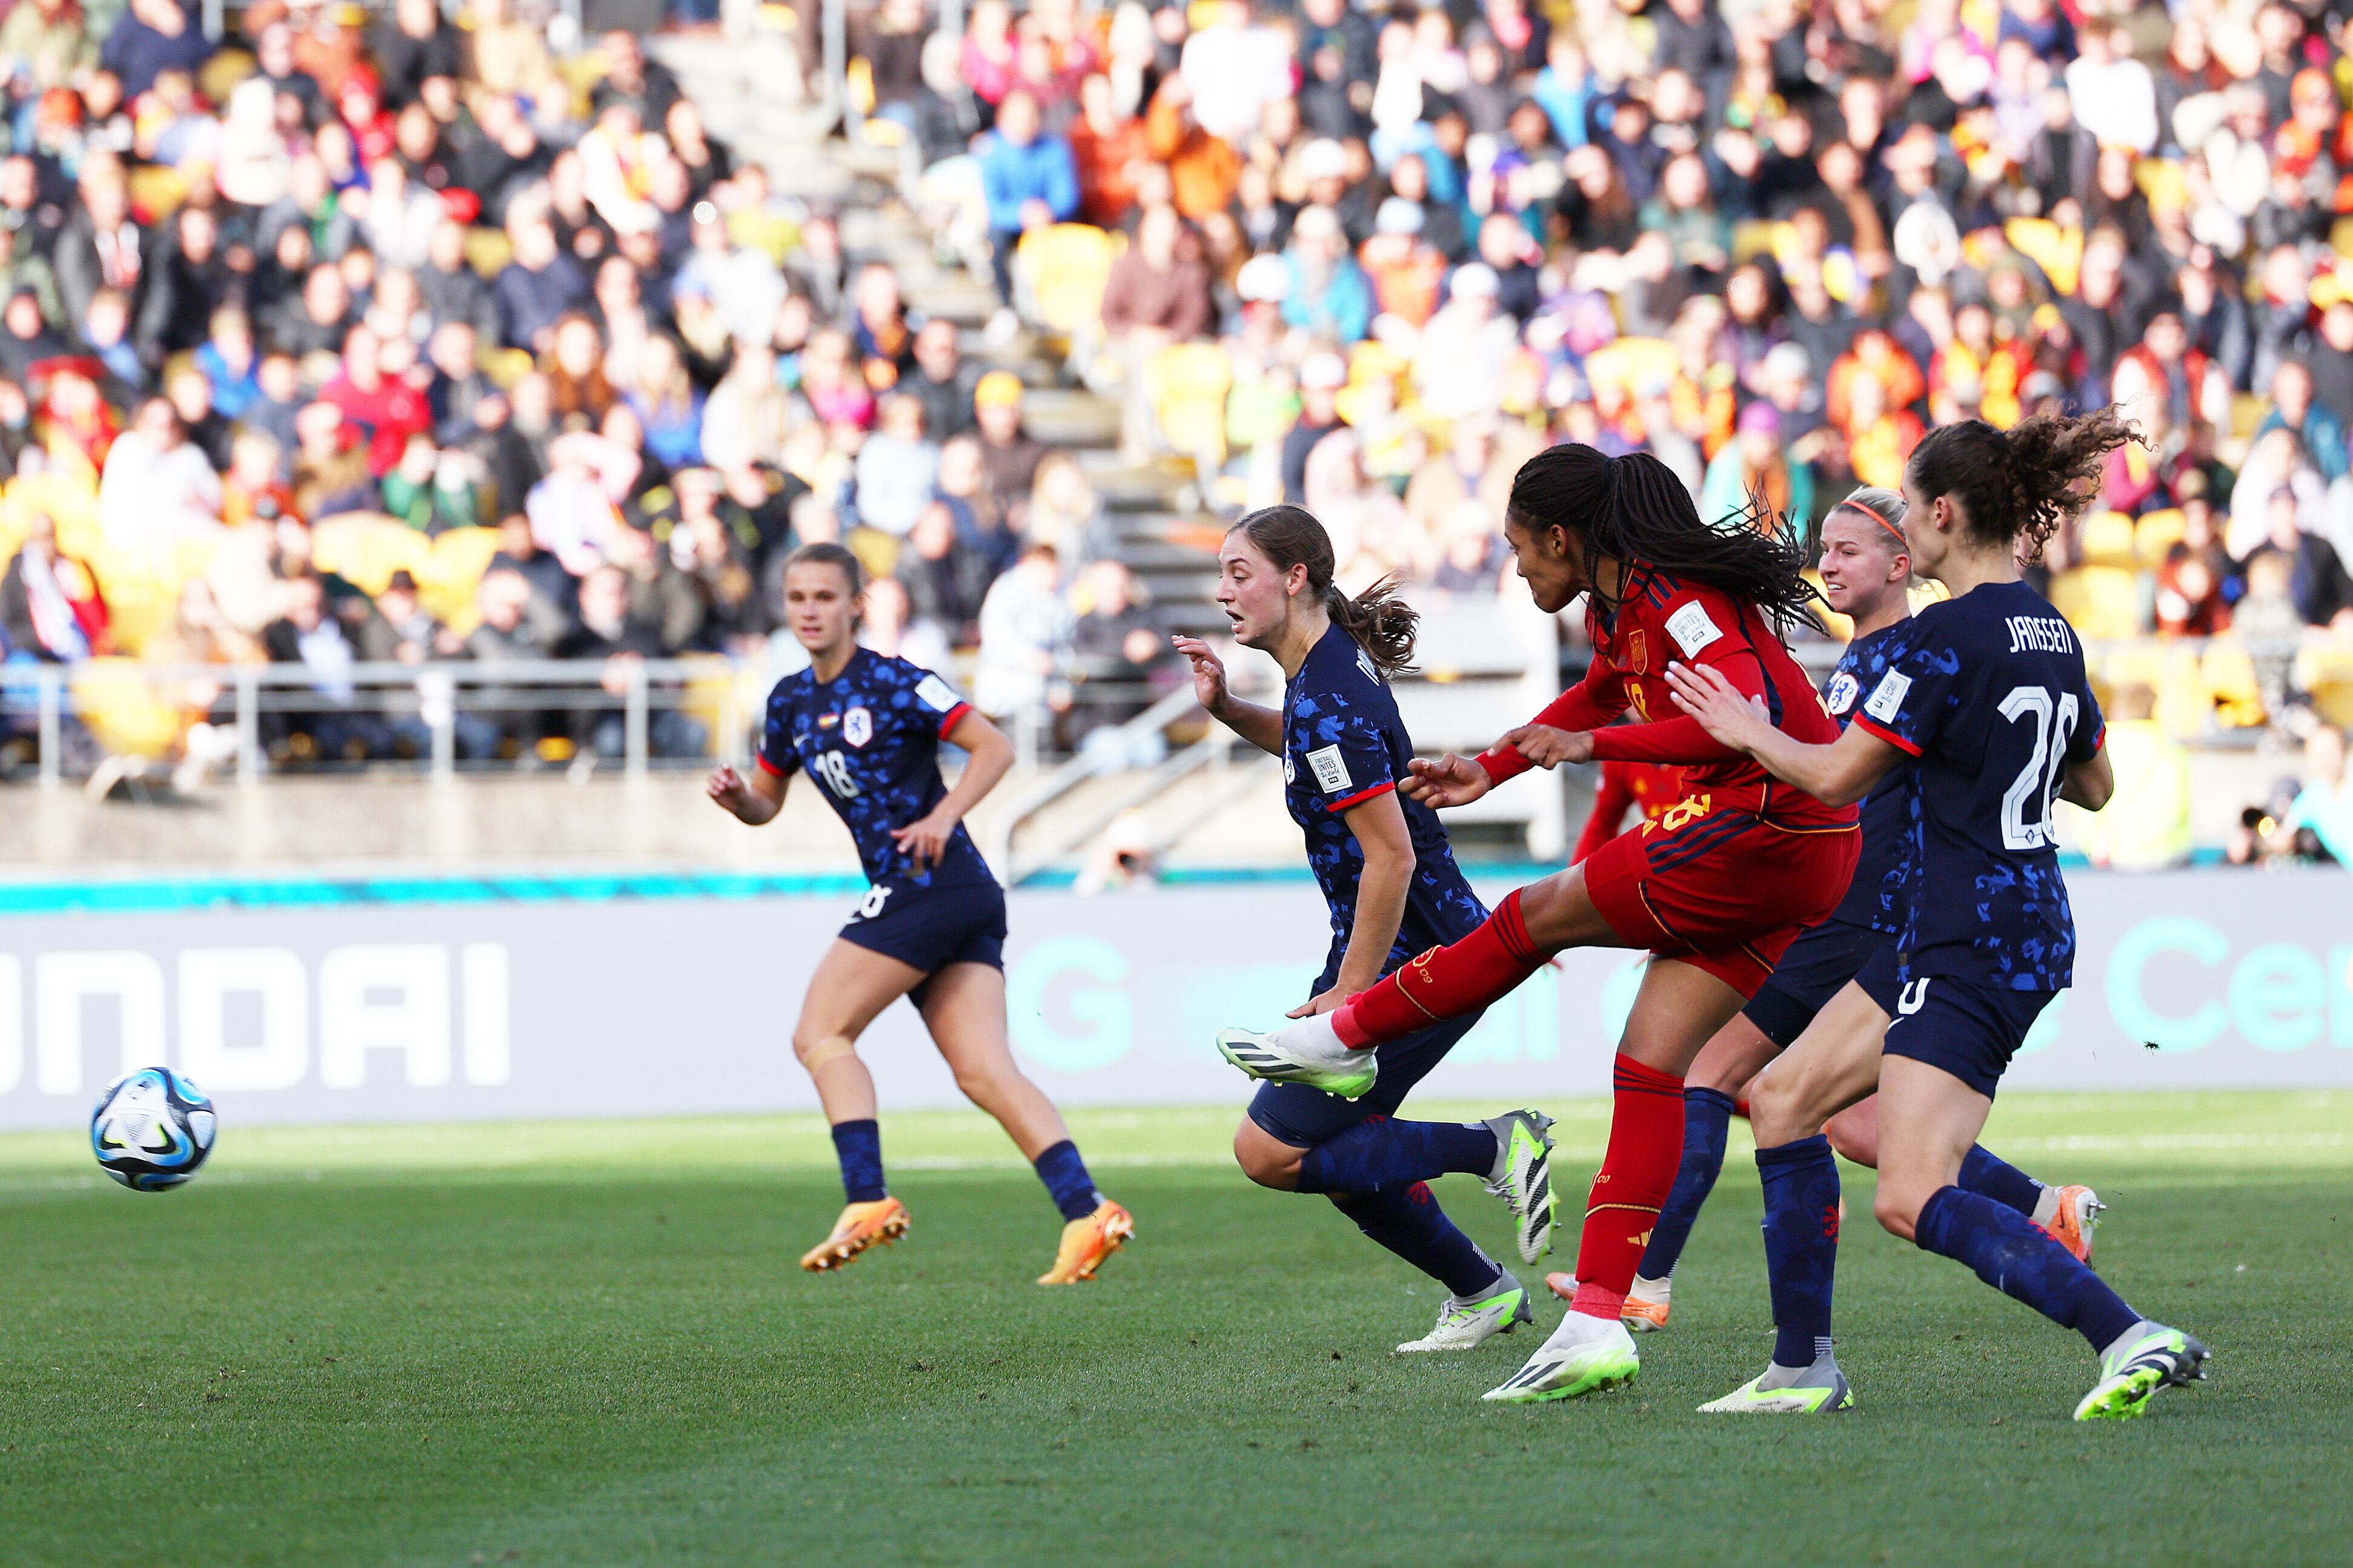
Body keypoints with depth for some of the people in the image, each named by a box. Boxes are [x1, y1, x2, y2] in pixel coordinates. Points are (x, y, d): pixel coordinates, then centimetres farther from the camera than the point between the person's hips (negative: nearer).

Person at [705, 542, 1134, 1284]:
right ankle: (1088, 1216, -13)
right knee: (985, 1073, -4)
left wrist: (942, 817, -19)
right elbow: (766, 803, 26)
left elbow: (994, 747, -7)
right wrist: (736, 797, 3)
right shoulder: (791, 702, 16)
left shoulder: (893, 683, -6)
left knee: (820, 1034, -7)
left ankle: (867, 1201, -12)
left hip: (933, 882, -8)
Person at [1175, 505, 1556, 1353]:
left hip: (1415, 962, -10)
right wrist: (1226, 707, 14)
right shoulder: (1330, 661, 7)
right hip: (1426, 953, 10)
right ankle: (1483, 1293, 27)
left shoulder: (1328, 701, -22)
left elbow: (1391, 856, -24)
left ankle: (1494, 1147, -5)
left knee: (1269, 1151, -7)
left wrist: (1348, 996, -19)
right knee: (1339, 1161, 17)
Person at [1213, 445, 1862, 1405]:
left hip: (1768, 839, -9)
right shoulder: (1620, 605, 14)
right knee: (1651, 1066, 2)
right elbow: (1598, 696, 37)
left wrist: (1597, 744, -30)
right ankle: (1597, 1328, -3)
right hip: (1792, 857, 9)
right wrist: (1489, 770, 39)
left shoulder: (1676, 599, -16)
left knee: (1538, 916, 2)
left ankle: (1341, 1040, 20)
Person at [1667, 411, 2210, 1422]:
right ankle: (1803, 1370, 19)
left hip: (1972, 948, -10)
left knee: (1913, 1202, -17)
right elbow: (2094, 786, 23)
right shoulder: (2050, 634, 11)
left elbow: (1837, 775, -10)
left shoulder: (1946, 638, -16)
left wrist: (1747, 731, 7)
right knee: (1783, 1099, 16)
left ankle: (2133, 1340, -26)